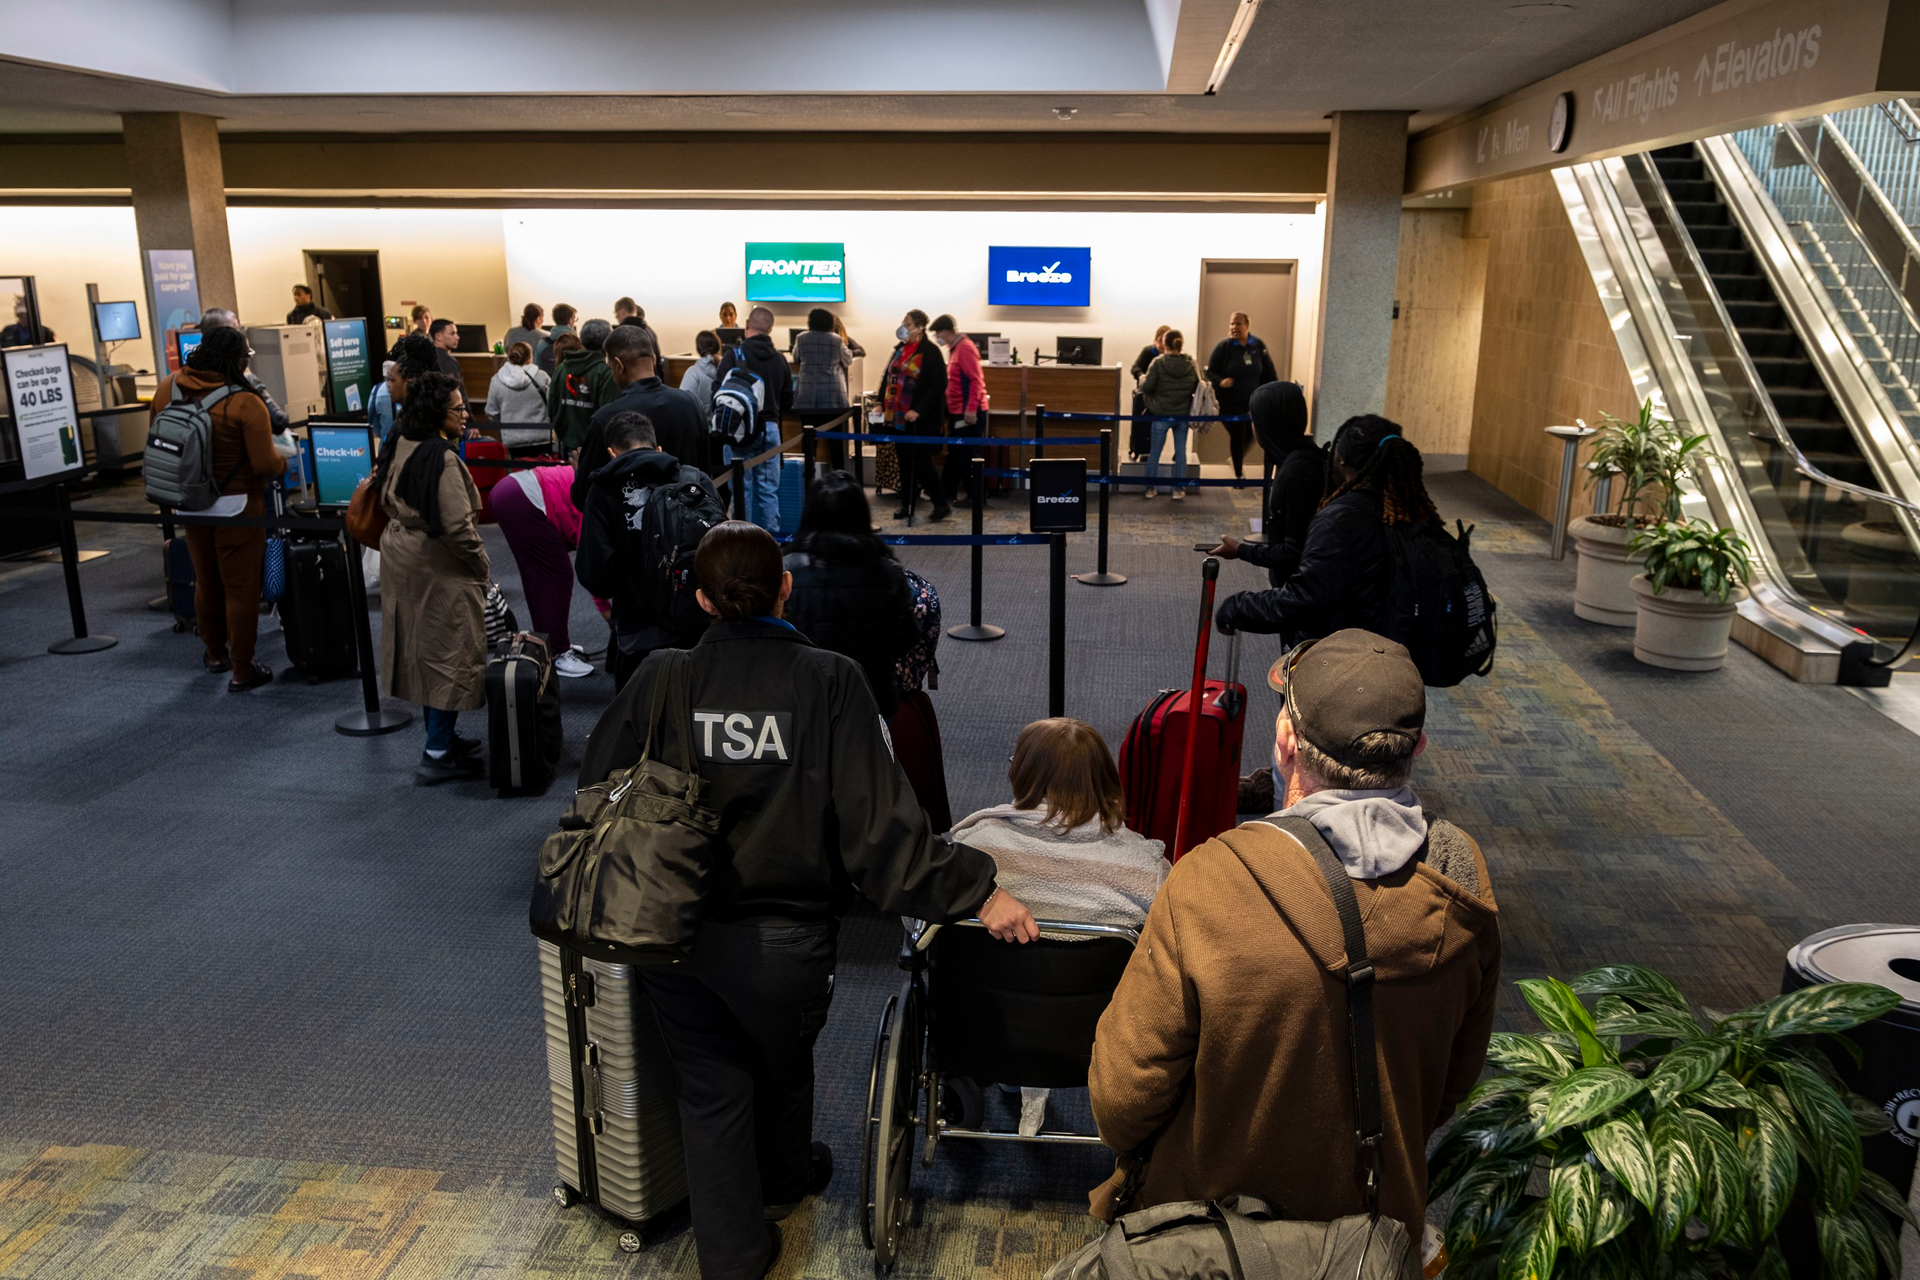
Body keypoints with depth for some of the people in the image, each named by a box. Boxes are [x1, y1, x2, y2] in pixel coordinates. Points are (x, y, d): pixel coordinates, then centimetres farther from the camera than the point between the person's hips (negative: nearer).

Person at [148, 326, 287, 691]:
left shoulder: (167, 390, -4)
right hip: (237, 505, -6)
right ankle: (242, 671, 11)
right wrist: (284, 464, -1)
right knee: (241, 587, 5)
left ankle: (215, 653, 38)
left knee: (206, 581, 22)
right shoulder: (245, 404, -22)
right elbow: (265, 464, -22)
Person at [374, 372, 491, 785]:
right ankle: (438, 756, 2)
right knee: (451, 656, -2)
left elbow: (387, 498, 17)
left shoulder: (399, 446, 6)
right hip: (439, 567, -10)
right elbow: (457, 526, -26)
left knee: (422, 651, 17)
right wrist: (482, 565, -13)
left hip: (400, 558, 10)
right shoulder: (441, 457, -23)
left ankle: (440, 736, 31)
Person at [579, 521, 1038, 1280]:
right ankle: (785, 1180, 56)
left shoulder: (658, 679, -8)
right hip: (781, 941, -1)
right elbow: (877, 818, -20)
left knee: (711, 1089, 20)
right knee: (783, 1067, 27)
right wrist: (977, 891, -13)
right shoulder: (830, 683, -15)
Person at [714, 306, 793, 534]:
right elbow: (788, 401, 13)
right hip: (770, 429, 4)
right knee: (769, 489, 8)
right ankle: (771, 537, 11)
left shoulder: (734, 355, -8)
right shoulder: (780, 360, 6)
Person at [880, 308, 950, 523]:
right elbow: (889, 378, 20)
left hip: (921, 420, -7)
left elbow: (938, 385, -16)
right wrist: (882, 403, 11)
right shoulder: (899, 349, 11)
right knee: (905, 463, 11)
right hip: (898, 417, 7)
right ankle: (907, 506, 19)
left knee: (920, 463, -6)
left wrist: (918, 410, -21)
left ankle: (941, 505, 6)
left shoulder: (930, 352, -11)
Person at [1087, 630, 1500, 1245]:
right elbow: (1456, 1078, 0)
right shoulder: (1462, 883, -17)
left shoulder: (1207, 885, -33)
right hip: (1382, 1222, 4)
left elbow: (1124, 1091, -22)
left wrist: (1129, 1148, 1)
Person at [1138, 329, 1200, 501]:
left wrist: (1142, 379, 5)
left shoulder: (1158, 362, -13)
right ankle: (1178, 489, 13)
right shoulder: (1192, 363, -2)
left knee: (1154, 452, 10)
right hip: (1183, 415, 2)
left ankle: (1150, 488, 16)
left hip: (1161, 415, -2)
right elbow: (1199, 387, 4)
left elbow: (1146, 387, -16)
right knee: (1181, 452, 10)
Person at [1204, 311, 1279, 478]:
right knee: (1237, 435, -4)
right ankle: (1239, 473, 14)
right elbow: (1210, 371, -4)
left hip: (1253, 401, 3)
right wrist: (1220, 381, -24)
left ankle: (1238, 460, 41)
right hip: (1229, 401, -3)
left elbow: (1269, 374, 7)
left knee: (1250, 435, 10)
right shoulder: (1224, 346, -9)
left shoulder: (1259, 346, -1)